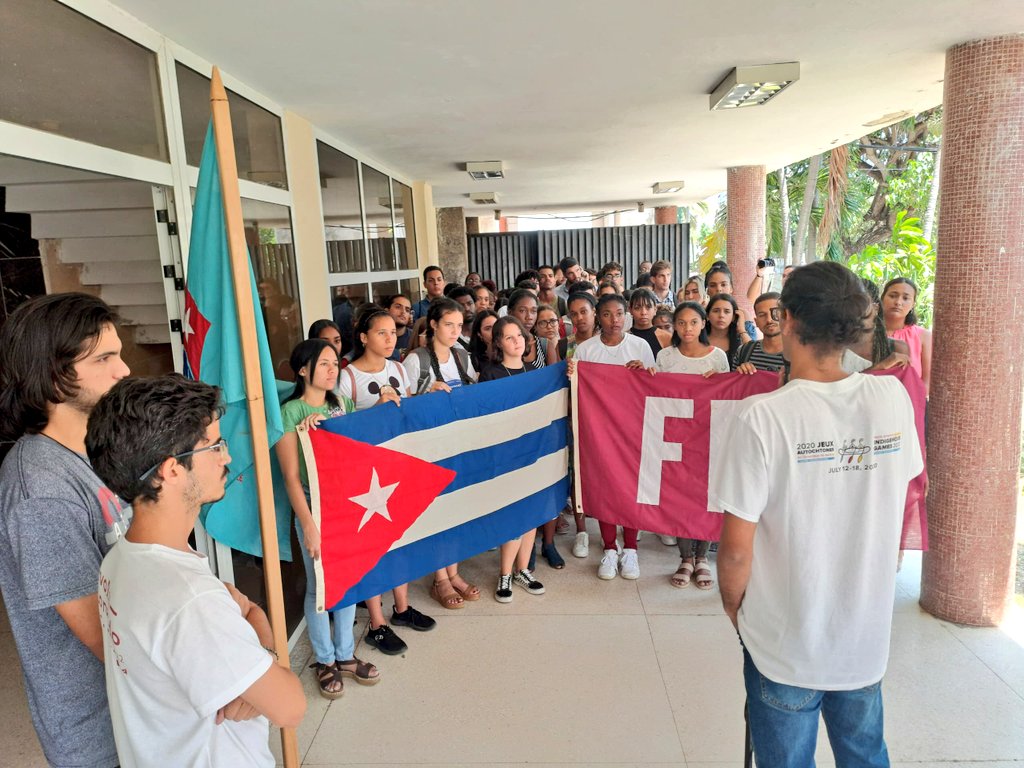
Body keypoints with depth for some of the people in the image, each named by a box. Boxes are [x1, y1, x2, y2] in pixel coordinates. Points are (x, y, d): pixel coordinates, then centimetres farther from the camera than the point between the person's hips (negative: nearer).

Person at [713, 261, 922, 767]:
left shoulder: (761, 416, -24)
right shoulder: (893, 397, -10)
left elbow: (737, 549, -20)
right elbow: (898, 497, 4)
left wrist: (734, 608, 0)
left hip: (786, 642, -4)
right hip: (868, 634, 4)